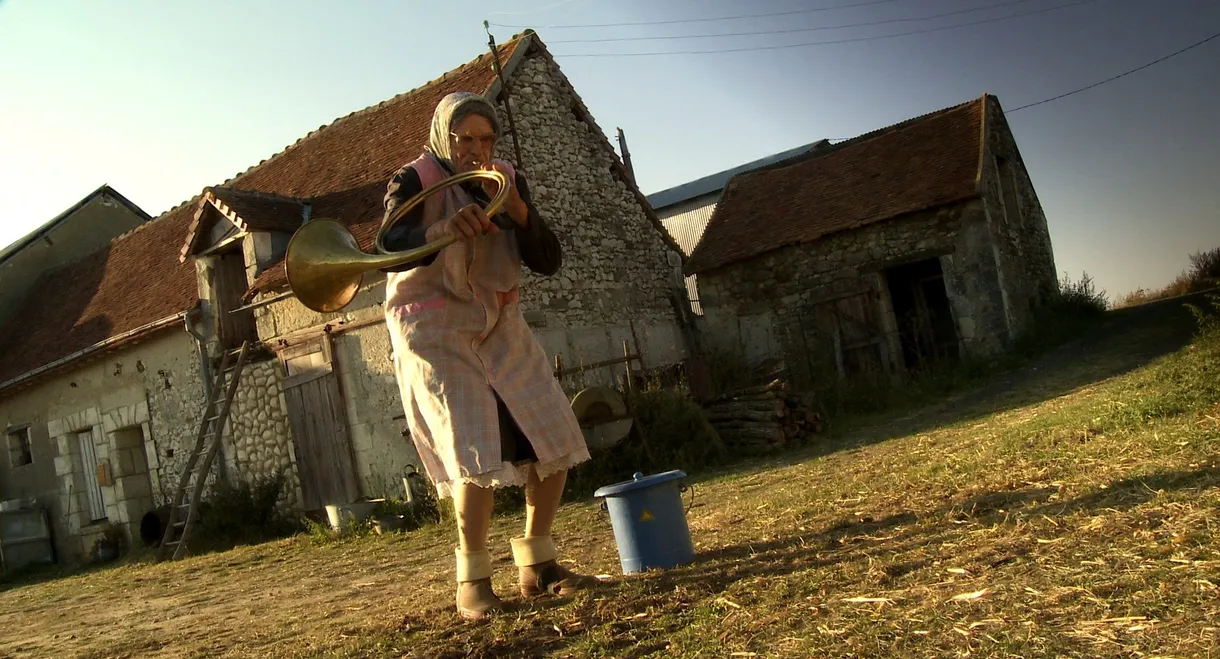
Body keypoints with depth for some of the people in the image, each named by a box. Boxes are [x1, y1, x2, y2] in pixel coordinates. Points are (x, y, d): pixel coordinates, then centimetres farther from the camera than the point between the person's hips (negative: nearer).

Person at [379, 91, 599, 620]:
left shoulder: (508, 180, 5)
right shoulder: (414, 182, -8)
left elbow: (548, 262, -4)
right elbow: (389, 249, -27)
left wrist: (518, 211, -21)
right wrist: (443, 228, -46)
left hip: (500, 327, 5)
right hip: (435, 332, -5)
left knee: (554, 441, -1)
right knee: (477, 453, -18)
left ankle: (537, 566, 15)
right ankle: (472, 580, 0)